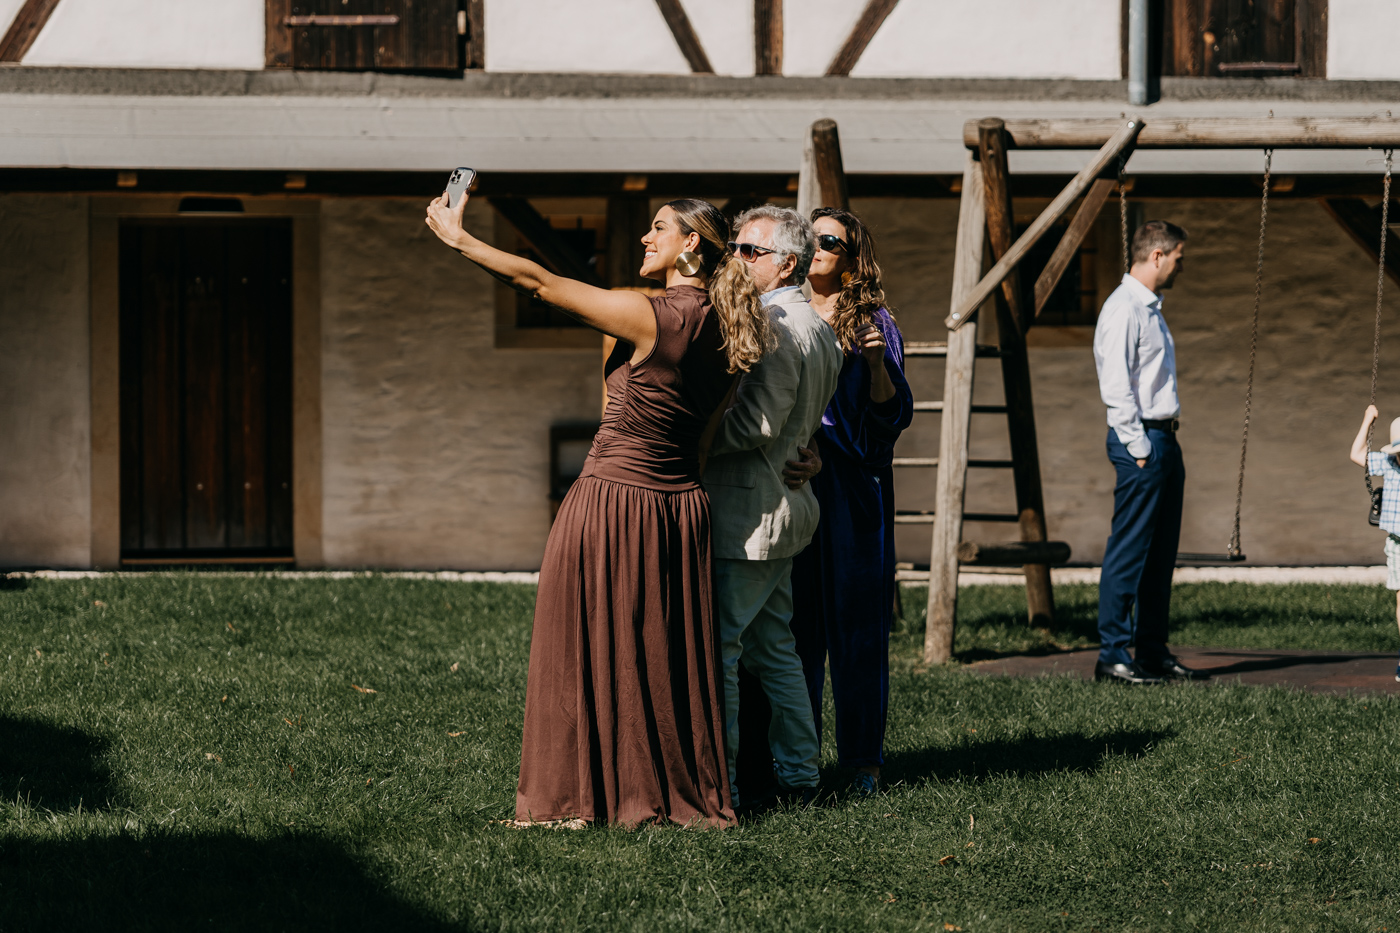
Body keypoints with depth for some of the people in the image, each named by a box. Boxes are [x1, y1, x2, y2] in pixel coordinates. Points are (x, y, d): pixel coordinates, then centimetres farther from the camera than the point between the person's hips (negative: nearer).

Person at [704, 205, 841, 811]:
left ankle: (717, 784, -6)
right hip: (785, 503, 11)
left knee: (715, 648, -7)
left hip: (746, 511, -11)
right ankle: (798, 774, 19)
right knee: (774, 648, 16)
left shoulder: (775, 328, -16)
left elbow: (755, 423, -22)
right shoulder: (820, 330, 16)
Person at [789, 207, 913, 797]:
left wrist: (877, 363, -17)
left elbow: (894, 415, -3)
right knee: (793, 622, 3)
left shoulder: (873, 323, 4)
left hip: (851, 485, -3)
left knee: (854, 621, -2)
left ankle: (862, 759, 4)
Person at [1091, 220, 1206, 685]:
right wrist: (1138, 447, -19)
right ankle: (1113, 655, -8)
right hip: (1140, 441, -10)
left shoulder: (1150, 308, 19)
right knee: (1128, 551, -9)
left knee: (1160, 553, 10)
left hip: (1163, 440, 10)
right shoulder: (1123, 309, -12)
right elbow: (1116, 387, -18)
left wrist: (1165, 441, 18)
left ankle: (1153, 653, 14)